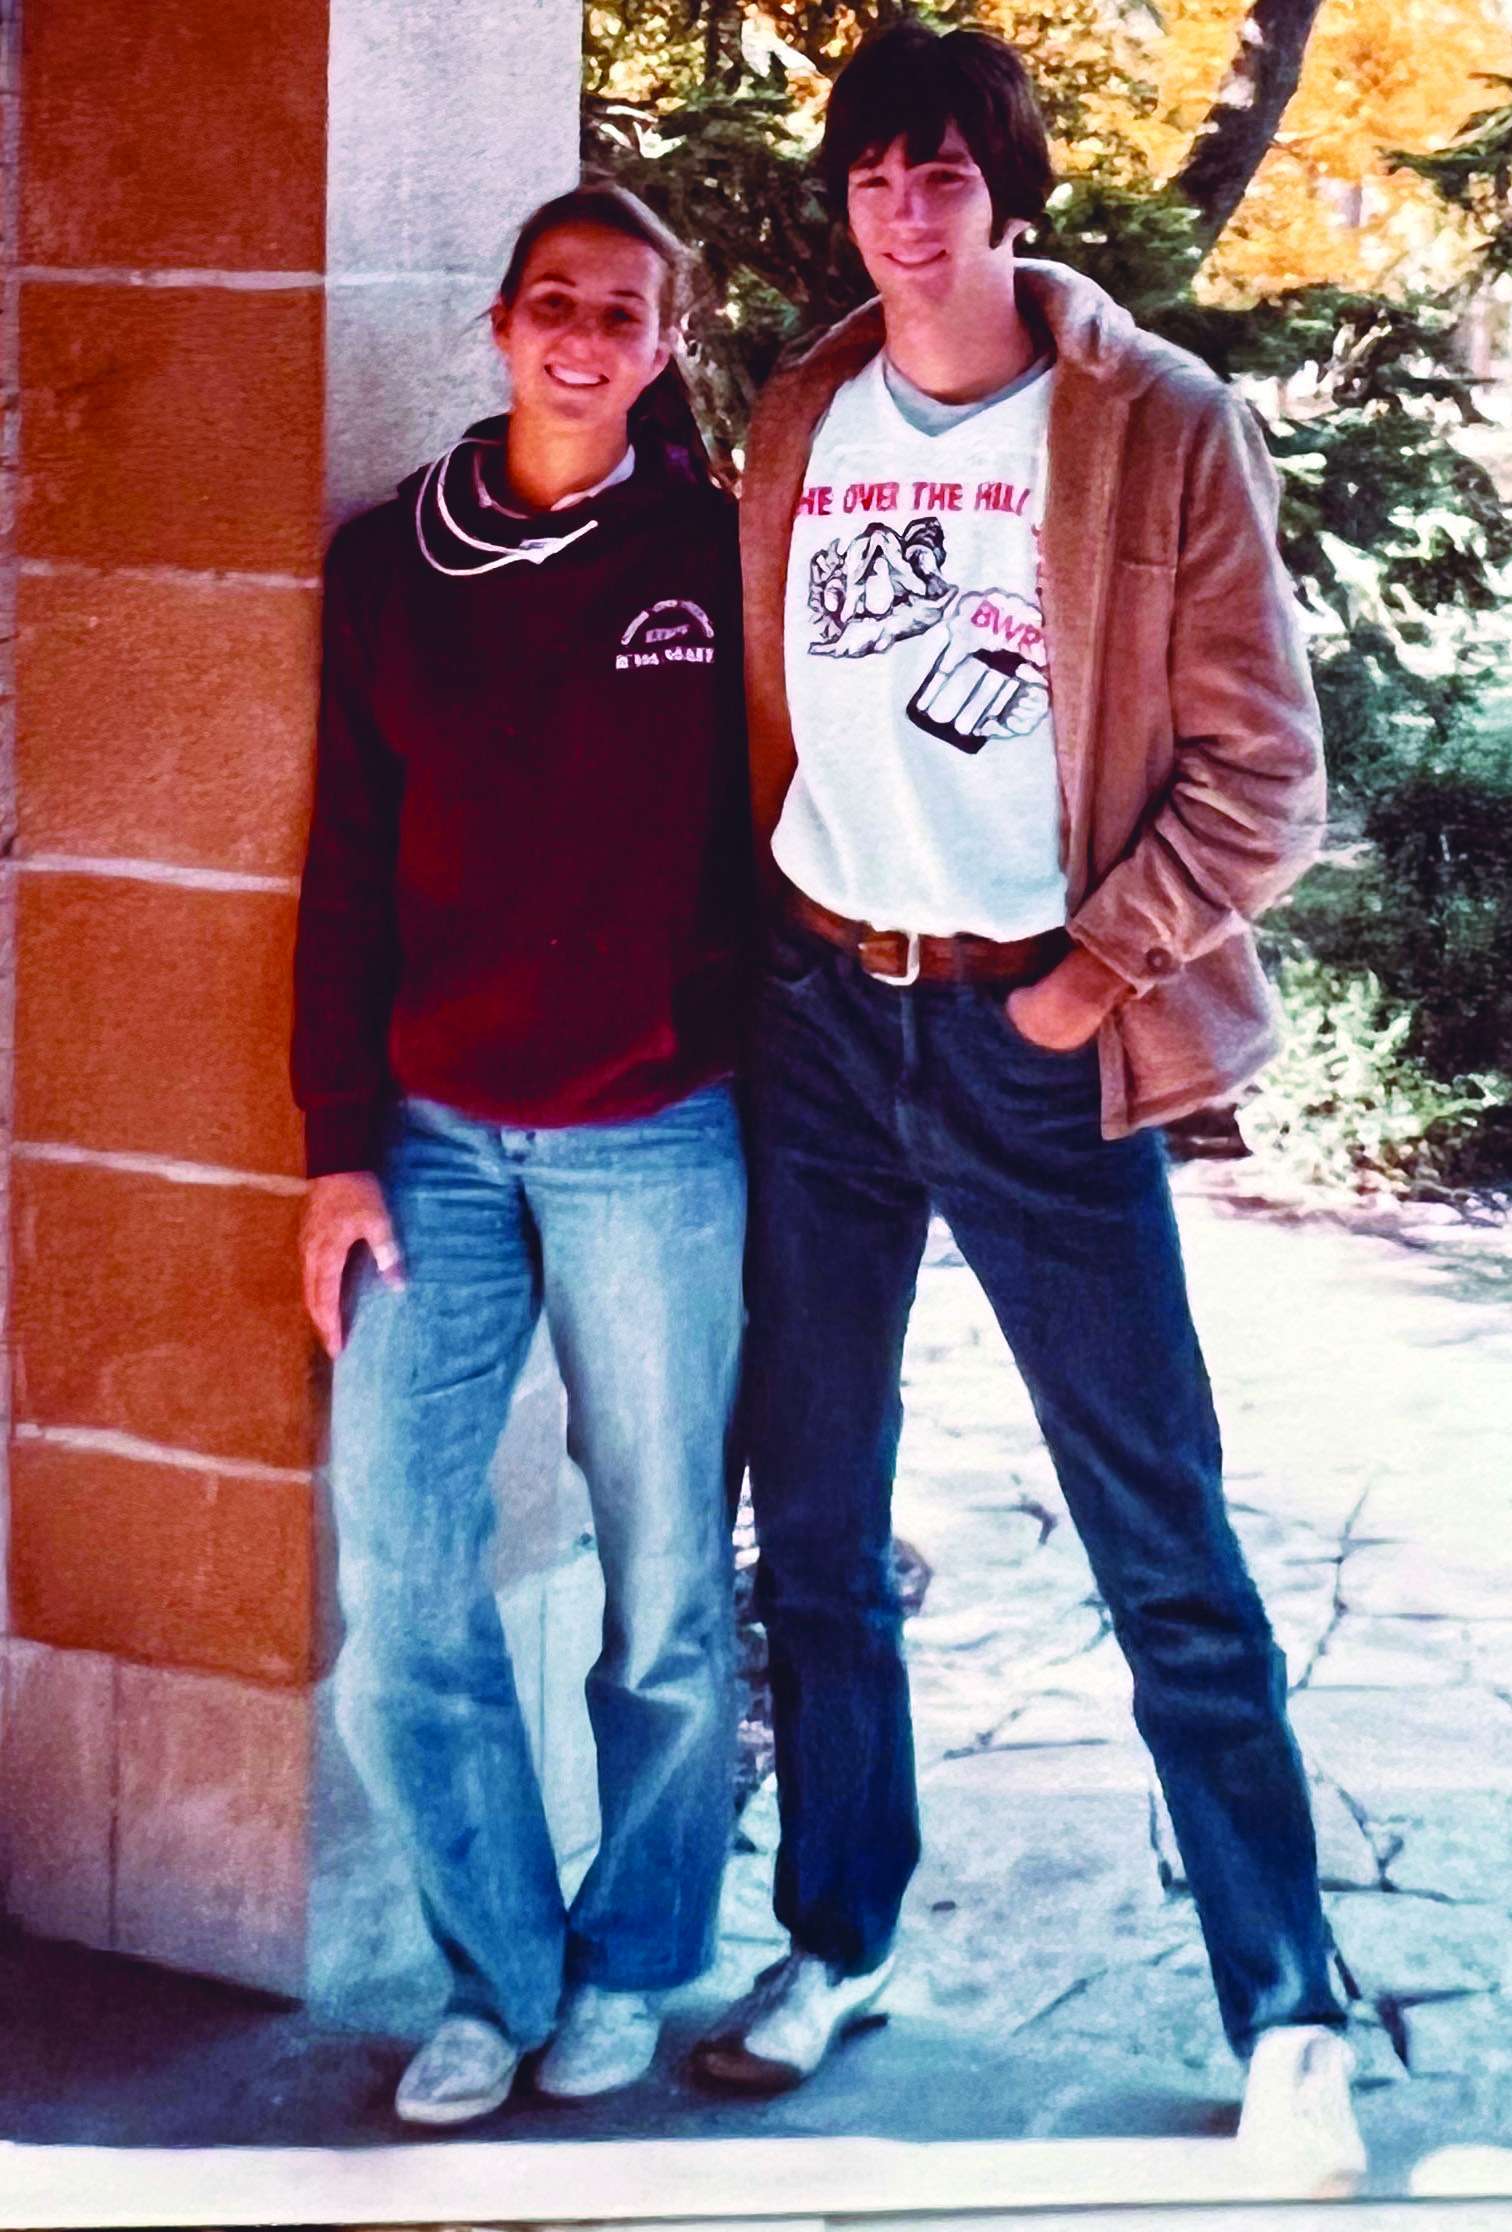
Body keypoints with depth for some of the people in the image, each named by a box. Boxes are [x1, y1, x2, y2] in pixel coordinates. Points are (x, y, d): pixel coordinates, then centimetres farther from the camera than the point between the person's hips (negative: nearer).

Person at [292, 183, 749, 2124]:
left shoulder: (720, 554, 0)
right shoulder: (391, 559, 6)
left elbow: (781, 830, 5)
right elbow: (346, 870, 6)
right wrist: (339, 1150, 2)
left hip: (652, 1142, -2)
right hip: (432, 1142, 2)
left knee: (666, 1595, 7)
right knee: (394, 1599, 0)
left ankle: (629, 1966, 27)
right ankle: (502, 1972, 20)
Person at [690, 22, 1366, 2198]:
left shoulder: (1159, 424, -6)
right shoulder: (802, 421, 7)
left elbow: (1261, 767, -6)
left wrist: (1104, 968, -11)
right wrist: (755, 942, 6)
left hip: (1037, 1038, -4)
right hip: (818, 1019, 4)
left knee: (1166, 1552, 0)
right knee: (812, 1522, 12)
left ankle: (1287, 2011, 12)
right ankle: (840, 1937, 28)